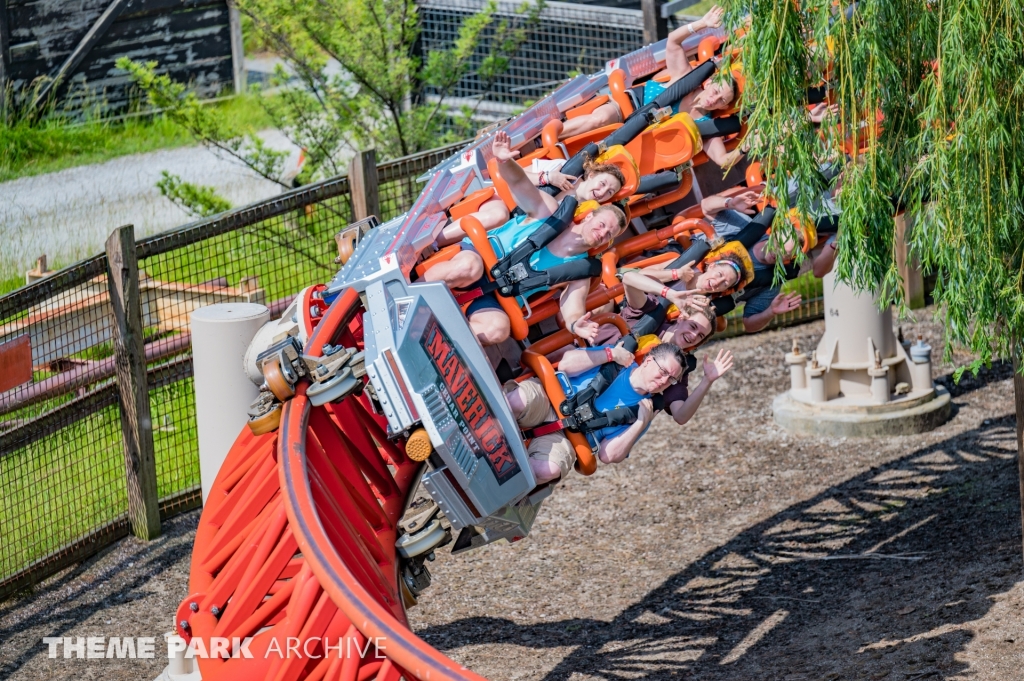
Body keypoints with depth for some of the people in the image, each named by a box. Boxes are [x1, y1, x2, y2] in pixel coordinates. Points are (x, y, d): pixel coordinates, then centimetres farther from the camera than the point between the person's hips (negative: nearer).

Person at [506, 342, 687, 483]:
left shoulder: (643, 409, 9)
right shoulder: (612, 355, 7)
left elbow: (608, 455, 0)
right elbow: (565, 364, -6)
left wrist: (642, 423, -8)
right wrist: (611, 354, -8)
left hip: (562, 439, 0)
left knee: (549, 469, -37)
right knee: (522, 399, -40)